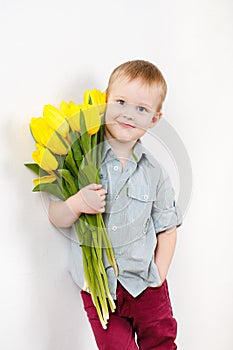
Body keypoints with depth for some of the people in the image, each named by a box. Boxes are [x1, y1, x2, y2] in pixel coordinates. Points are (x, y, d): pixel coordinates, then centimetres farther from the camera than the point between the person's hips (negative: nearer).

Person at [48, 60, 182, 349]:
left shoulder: (154, 172, -2)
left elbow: (167, 228, 6)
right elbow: (56, 218, -4)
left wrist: (158, 277, -2)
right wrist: (76, 204, -25)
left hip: (145, 282, 2)